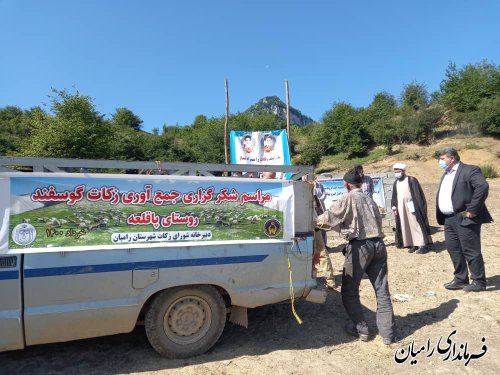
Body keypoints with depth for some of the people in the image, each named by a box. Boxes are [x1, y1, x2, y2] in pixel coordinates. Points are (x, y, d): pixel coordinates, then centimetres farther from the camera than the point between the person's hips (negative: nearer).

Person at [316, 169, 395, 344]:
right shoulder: (369, 199, 17)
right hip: (378, 244, 7)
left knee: (350, 291, 9)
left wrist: (315, 222, 11)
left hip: (360, 246, -7)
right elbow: (377, 220, 18)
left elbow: (329, 217, -9)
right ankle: (387, 333, 16)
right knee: (382, 290, 10)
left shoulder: (348, 198, -5)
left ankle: (361, 329, 15)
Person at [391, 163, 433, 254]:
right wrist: (394, 206, 8)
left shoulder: (411, 180, -4)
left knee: (416, 225, -4)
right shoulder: (396, 183, 13)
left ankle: (422, 245, -1)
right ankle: (413, 244, 12)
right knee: (406, 226, 6)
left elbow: (418, 194, -8)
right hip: (401, 208, 6)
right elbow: (394, 197, 17)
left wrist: (417, 206, -14)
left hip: (411, 206, -6)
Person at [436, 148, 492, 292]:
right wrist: (441, 216, 10)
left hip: (464, 219, -8)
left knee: (471, 251, 0)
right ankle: (460, 279, 25)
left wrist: (472, 210, -23)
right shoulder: (446, 174, 17)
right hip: (449, 219, 9)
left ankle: (479, 282, 14)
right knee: (453, 249, 13)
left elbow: (483, 186, -24)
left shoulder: (469, 170, -9)